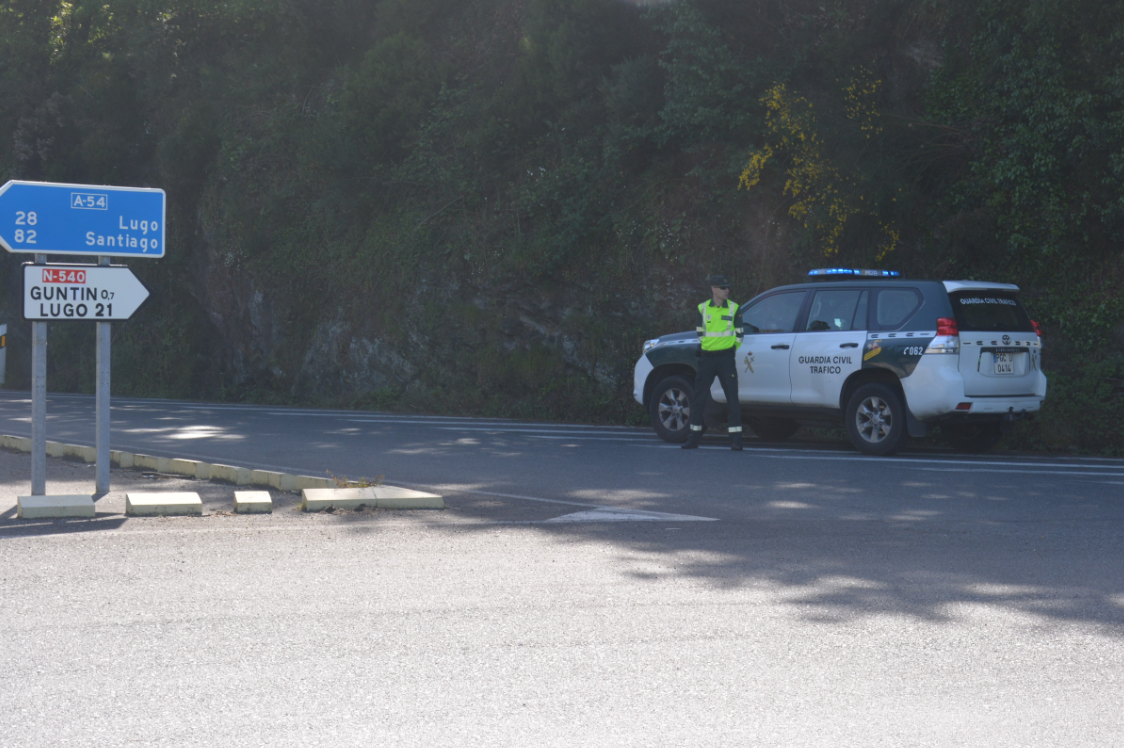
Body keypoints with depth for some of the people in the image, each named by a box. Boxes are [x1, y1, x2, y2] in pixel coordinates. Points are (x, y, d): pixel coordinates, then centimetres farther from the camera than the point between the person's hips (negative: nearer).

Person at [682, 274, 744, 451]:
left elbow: (739, 333, 9)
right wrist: (705, 347, 13)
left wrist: (730, 350, 11)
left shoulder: (733, 308, 2)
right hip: (706, 357, 1)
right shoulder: (703, 308, 5)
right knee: (699, 398, 4)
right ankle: (694, 438, 13)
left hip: (726, 358, -1)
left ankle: (736, 439, -1)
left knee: (732, 398, -5)